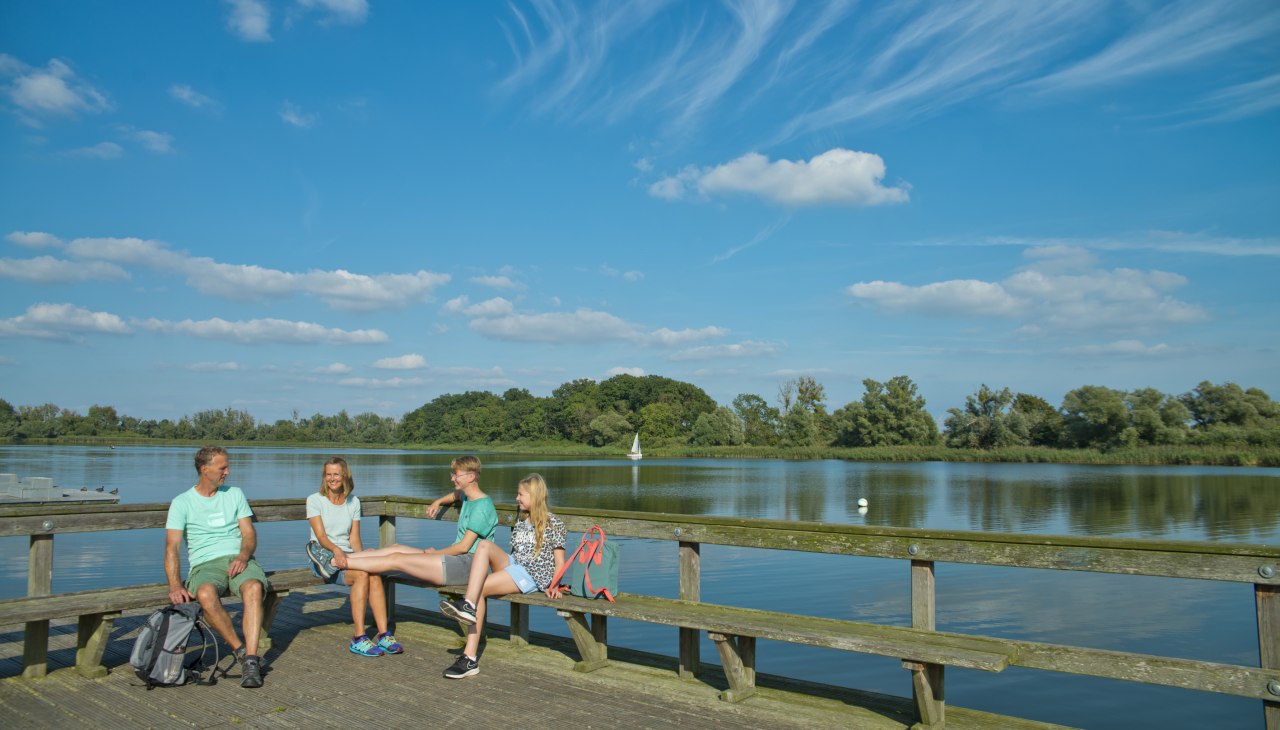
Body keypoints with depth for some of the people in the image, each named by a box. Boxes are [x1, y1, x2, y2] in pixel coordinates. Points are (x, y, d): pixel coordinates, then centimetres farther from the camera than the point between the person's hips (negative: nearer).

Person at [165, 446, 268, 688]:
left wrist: (243, 556, -13)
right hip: (205, 565, -1)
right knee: (206, 594, -38)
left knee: (254, 587, -35)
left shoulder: (235, 494, 16)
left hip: (238, 559, 1)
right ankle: (240, 649, -19)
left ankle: (251, 660, -38)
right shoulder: (181, 502, 7)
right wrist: (175, 585, -19)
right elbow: (172, 547, -3)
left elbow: (249, 534, 10)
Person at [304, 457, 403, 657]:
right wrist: (336, 550, -27)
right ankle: (359, 637, -32)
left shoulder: (354, 502, 15)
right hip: (323, 556, -3)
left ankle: (383, 634, -32)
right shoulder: (314, 500, 3)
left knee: (374, 573, -30)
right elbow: (321, 537, -7)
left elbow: (354, 537, 10)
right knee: (363, 574, -33)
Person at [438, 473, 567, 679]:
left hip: (533, 576, -6)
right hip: (512, 566, 6)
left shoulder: (554, 523, 3)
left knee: (480, 589, -24)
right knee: (484, 545, -23)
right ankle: (468, 606, -36)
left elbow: (559, 559, 0)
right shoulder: (520, 522, 25)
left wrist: (554, 585, -15)